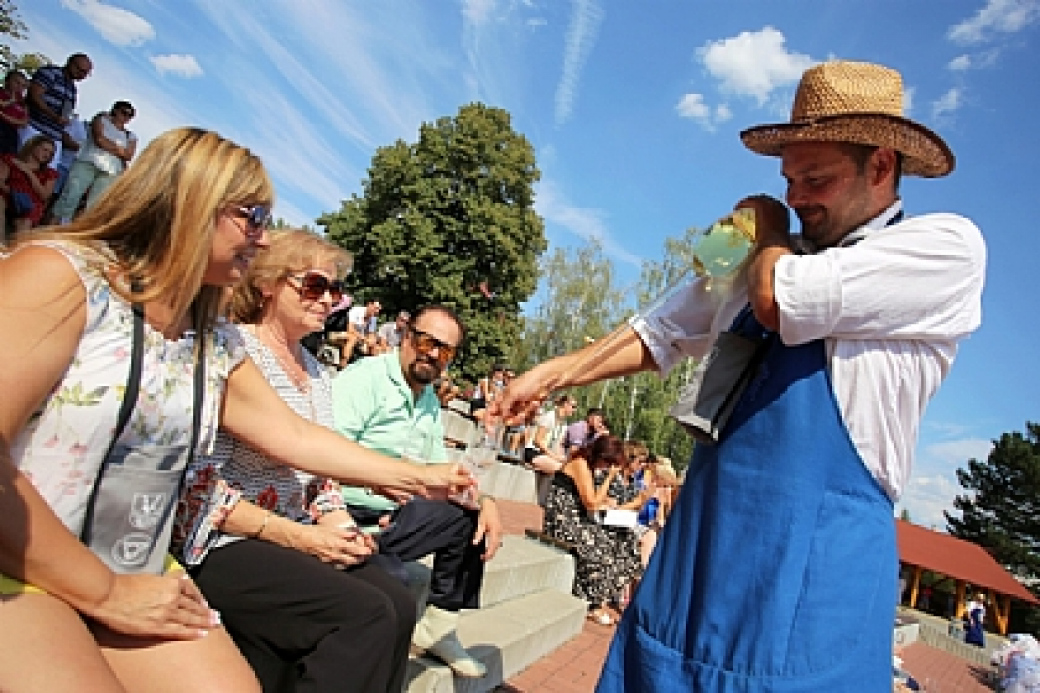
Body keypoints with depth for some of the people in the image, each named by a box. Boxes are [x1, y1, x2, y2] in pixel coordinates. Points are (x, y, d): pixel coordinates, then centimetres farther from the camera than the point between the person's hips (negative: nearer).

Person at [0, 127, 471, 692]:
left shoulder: (216, 345, 7)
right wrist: (106, 592, -17)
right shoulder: (59, 273, -14)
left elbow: (296, 437, 12)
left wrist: (418, 477, 14)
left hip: (130, 584, 7)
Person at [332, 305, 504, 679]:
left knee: (469, 516, 7)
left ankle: (437, 628, 16)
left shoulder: (432, 403, 15)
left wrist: (485, 501, 0)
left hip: (391, 514, 9)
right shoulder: (366, 377, -13)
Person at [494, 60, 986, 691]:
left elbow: (780, 300, -19)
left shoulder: (948, 247, -6)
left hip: (815, 557, -5)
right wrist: (549, 375, 9)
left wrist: (770, 231, 2)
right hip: (702, 536, 6)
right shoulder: (757, 261, 14)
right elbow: (659, 336, 15)